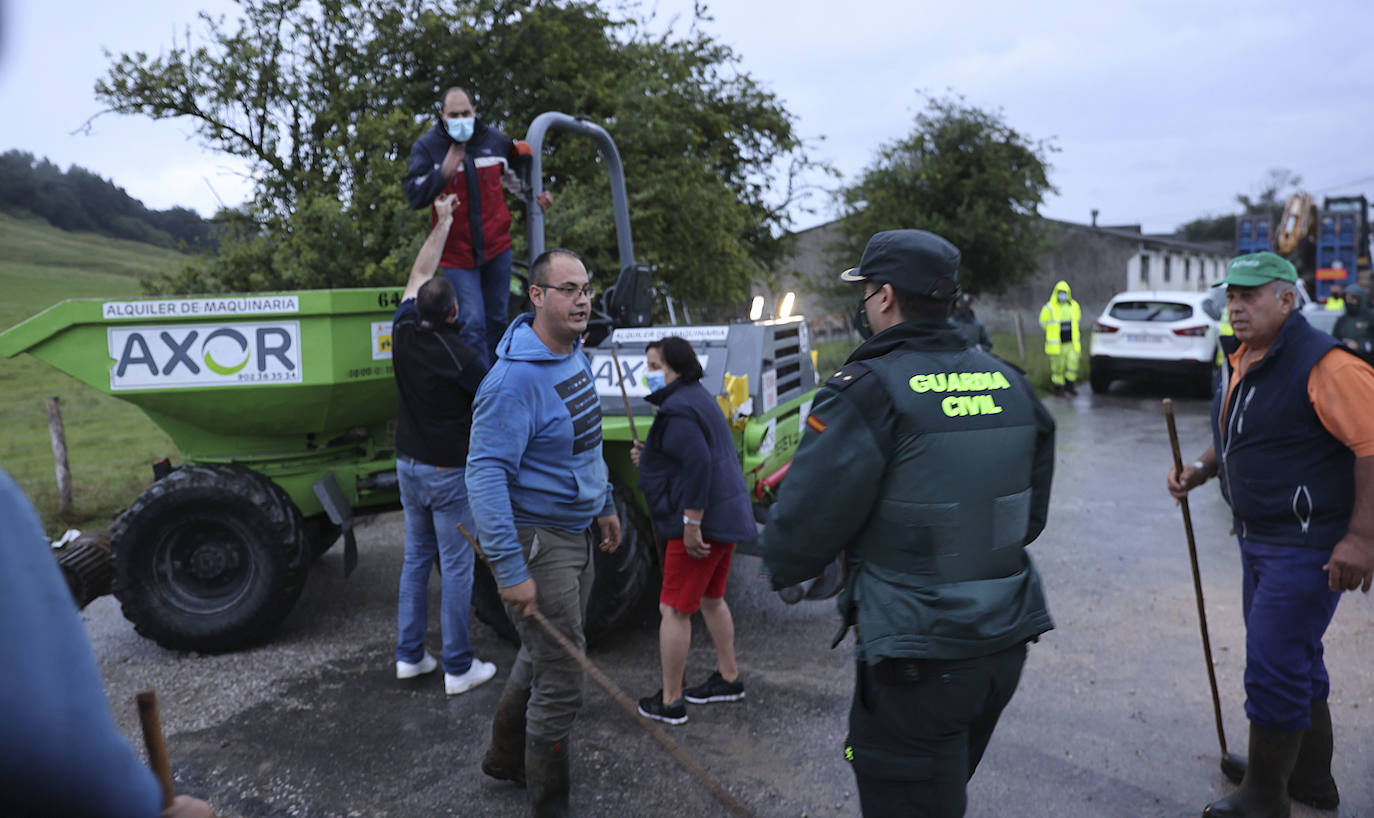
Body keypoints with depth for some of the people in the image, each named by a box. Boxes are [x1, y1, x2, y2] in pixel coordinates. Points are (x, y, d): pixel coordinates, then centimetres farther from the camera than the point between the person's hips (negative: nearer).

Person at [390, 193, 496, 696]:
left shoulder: (403, 330, -3)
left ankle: (409, 655, 23)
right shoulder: (459, 357, -20)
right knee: (457, 566, 1)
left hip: (408, 464, 7)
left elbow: (419, 273, 13)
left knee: (416, 557, 16)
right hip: (448, 471, -7)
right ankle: (458, 668, 8)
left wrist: (443, 221, 21)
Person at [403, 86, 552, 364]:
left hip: (497, 247, 3)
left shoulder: (495, 140, 3)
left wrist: (536, 195, 10)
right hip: (457, 253, -3)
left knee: (496, 320, 13)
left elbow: (514, 174, 23)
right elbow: (414, 196, -15)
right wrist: (444, 173, -28)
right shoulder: (426, 147, -5)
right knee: (472, 323, -11)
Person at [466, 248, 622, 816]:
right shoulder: (514, 378, -24)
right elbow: (484, 474, -28)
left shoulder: (576, 355, 5)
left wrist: (603, 504, 22)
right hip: (538, 540, -9)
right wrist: (510, 571, -30)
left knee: (541, 657, 25)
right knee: (560, 684, 0)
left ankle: (504, 758, 46)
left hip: (575, 532, 9)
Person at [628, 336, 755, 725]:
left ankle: (670, 701, 7)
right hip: (726, 517, 11)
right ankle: (729, 678, 34)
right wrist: (650, 457, 13)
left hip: (700, 522, -11)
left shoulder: (677, 409, -17)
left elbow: (699, 464, -27)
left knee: (674, 609, -2)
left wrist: (691, 524, -25)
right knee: (711, 599, 23)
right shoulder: (699, 398, 16)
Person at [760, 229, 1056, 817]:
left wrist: (781, 567, 4)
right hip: (1006, 643, 7)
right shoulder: (1010, 385, 3)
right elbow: (1031, 517, 11)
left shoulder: (868, 392, -19)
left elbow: (806, 522, -17)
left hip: (919, 661, -7)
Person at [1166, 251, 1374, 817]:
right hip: (1260, 538, 10)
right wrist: (1201, 469, 6)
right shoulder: (1246, 362, 9)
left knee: (1273, 670, -3)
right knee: (1296, 662, 21)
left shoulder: (1321, 363, -20)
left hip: (1307, 547, -10)